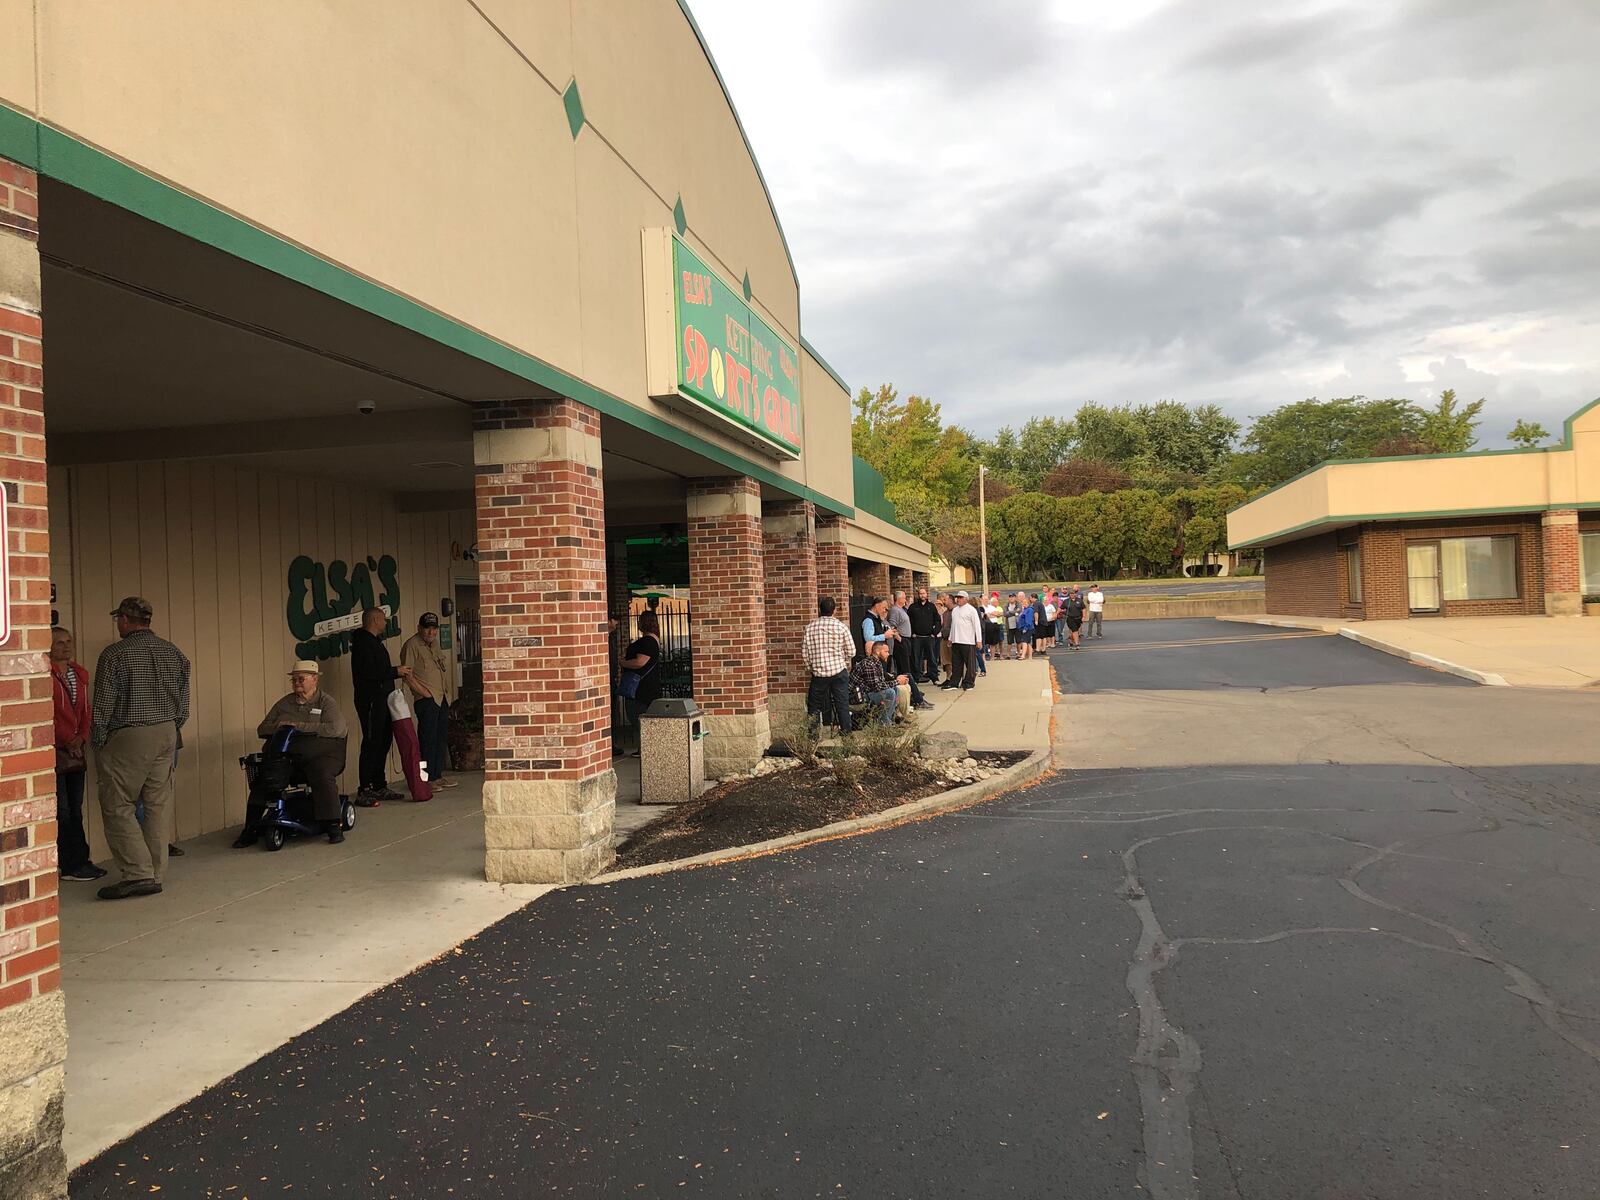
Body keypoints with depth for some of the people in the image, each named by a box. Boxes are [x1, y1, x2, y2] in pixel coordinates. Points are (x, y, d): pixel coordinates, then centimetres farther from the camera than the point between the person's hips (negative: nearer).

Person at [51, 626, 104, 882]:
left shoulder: (79, 673, 14)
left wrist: (81, 737, 0)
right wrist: (67, 741, -10)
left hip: (77, 750, 7)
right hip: (55, 751, -7)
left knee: (75, 808, 9)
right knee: (62, 810, -3)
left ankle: (80, 861, 13)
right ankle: (70, 865, 0)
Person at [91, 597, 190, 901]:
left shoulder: (114, 654, -10)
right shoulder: (173, 652, 9)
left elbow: (103, 706, -9)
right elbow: (183, 703, 12)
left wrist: (98, 743, 1)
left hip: (128, 739, -6)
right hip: (166, 734, 6)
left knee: (117, 806, 0)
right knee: (159, 804, 8)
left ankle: (139, 873, -7)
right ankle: (157, 873, 12)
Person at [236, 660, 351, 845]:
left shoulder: (327, 702, 5)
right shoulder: (284, 703, 22)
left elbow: (336, 728, -13)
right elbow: (262, 729, 22)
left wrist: (300, 726, -15)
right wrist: (277, 727, -3)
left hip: (319, 754, -4)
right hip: (286, 755, 4)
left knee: (323, 776, -35)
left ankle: (334, 824, -23)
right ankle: (251, 828, -15)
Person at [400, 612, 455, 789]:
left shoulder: (435, 644, 16)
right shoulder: (412, 645, -9)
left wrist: (446, 692, 12)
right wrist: (425, 693, -15)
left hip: (442, 698, 8)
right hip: (426, 700, -8)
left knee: (442, 738, 11)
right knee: (428, 739, -6)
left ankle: (438, 776, 18)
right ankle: (427, 779, -2)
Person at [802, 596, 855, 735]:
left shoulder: (810, 628, -1)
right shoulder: (841, 626, -5)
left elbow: (804, 652, 1)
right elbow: (851, 651, -3)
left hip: (819, 673, 1)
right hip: (839, 671, -1)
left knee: (814, 705, 13)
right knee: (842, 704, 6)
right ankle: (845, 731, 7)